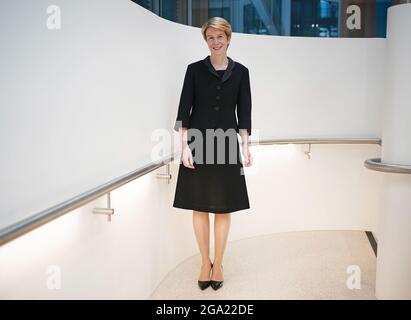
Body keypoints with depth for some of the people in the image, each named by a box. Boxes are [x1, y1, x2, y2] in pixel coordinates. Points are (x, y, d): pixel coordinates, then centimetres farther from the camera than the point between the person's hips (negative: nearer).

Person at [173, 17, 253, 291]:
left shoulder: (240, 72, 5)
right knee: (199, 207, 5)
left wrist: (246, 147, -4)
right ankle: (205, 263, 20)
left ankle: (218, 264, 19)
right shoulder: (195, 69, 3)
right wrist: (185, 145, -10)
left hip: (226, 145, 1)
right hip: (198, 145, 0)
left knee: (224, 208, 5)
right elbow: (184, 109, -1)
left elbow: (244, 113, 5)